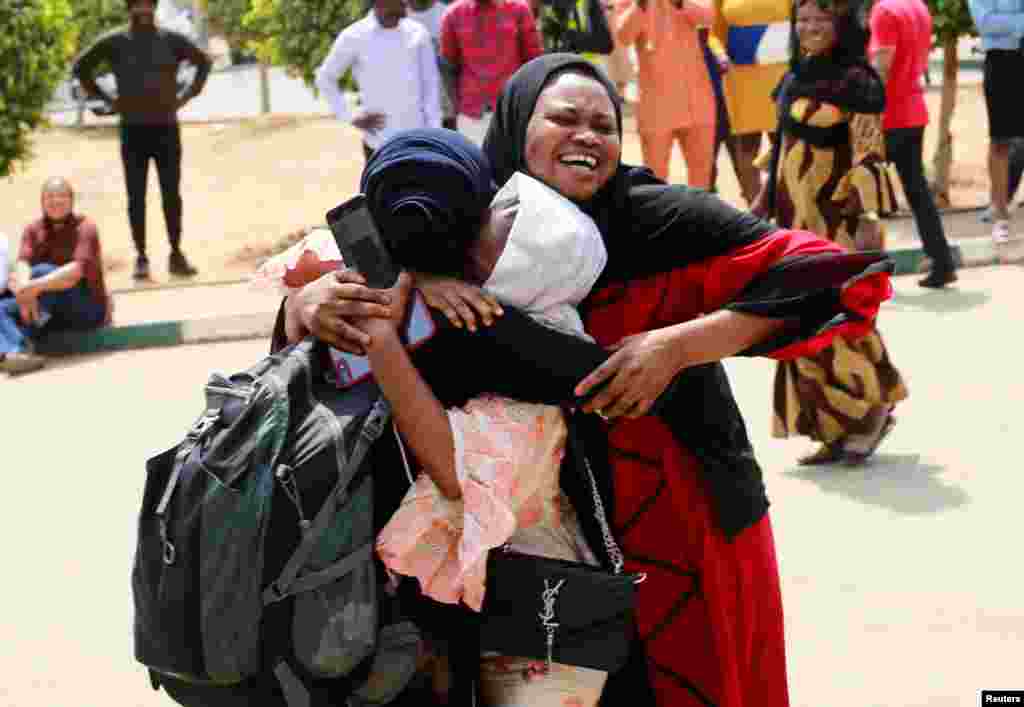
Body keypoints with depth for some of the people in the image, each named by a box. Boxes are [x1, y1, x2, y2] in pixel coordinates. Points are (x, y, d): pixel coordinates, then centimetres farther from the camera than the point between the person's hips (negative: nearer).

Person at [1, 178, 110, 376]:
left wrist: (35, 287, -39)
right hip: (52, 311, 5)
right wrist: (25, 293, -36)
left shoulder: (85, 228, -9)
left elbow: (76, 271, -26)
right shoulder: (33, 230, 6)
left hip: (87, 308, -5)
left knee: (42, 271, -29)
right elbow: (22, 265, -13)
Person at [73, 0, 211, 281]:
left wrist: (188, 95, 5)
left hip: (167, 130, 1)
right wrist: (107, 99, 2)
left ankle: (176, 255, 9)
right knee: (136, 197, 1)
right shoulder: (114, 42, -2)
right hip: (133, 131, -1)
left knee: (172, 194, 1)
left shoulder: (172, 40, 1)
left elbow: (204, 61, 16)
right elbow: (81, 67, 9)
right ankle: (141, 258, 7)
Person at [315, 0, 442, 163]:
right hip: (378, 142, -2)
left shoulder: (417, 34, 3)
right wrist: (350, 117, 0)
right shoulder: (354, 37, -3)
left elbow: (431, 87, 6)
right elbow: (324, 78, 8)